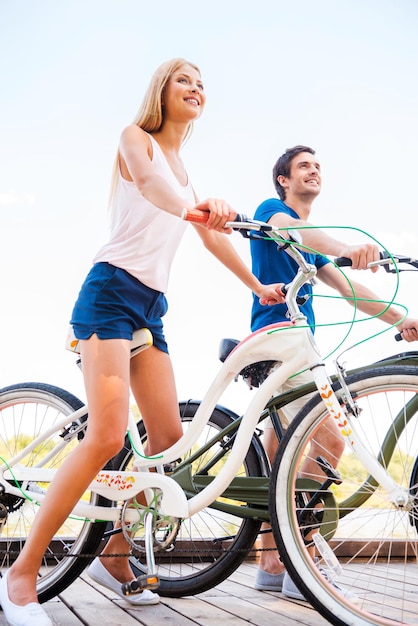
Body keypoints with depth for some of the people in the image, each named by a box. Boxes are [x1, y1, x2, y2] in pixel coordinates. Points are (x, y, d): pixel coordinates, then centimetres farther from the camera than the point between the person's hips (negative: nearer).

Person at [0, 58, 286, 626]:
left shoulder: (183, 171, 25)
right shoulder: (136, 137, 3)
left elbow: (212, 236, 28)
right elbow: (146, 178, -20)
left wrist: (258, 286, 26)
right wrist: (199, 205, -40)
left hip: (151, 306, 8)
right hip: (112, 291, -8)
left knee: (168, 436, -1)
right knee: (108, 436, -21)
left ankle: (114, 556, 13)